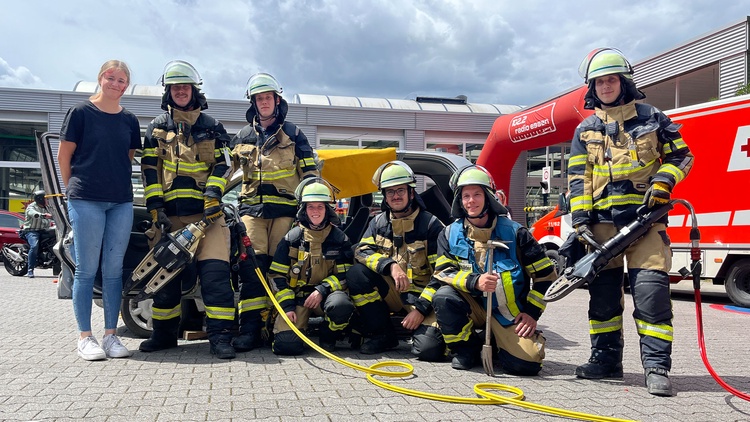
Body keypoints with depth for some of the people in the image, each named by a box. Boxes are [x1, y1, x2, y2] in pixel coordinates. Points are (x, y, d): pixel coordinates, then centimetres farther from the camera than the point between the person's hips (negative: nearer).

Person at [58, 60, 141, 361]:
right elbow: (64, 156, 3)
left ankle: (111, 335, 13)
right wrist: (75, 189, 6)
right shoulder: (81, 112, 0)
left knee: (113, 269, 6)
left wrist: (119, 183, 11)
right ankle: (85, 338, 7)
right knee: (87, 269, -1)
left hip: (121, 202, 4)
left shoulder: (129, 120, 12)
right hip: (86, 201, -4)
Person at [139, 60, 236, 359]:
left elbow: (223, 164, 5)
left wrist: (213, 195, -11)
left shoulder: (211, 127, 13)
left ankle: (220, 336, -10)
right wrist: (155, 206, -4)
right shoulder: (157, 127, 14)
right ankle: (164, 334, 21)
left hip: (206, 211, -1)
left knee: (215, 270, -12)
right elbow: (149, 168, 7)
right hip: (169, 213, 2)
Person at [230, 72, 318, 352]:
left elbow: (309, 172, 10)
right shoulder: (243, 137, 18)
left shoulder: (293, 134, 12)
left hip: (285, 209, -1)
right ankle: (250, 328, -10)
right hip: (252, 208, 1)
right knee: (251, 264, -10)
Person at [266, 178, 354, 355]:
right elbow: (277, 275, 2)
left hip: (326, 294, 0)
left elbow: (344, 275, 1)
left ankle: (328, 338, -3)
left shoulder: (339, 238, 3)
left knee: (341, 305, -37)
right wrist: (287, 305, -9)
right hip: (296, 296, 0)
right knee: (287, 344, -23)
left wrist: (322, 290, -16)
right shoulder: (292, 238, 3)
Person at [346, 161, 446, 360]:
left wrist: (421, 309, -19)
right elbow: (362, 252, -8)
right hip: (392, 293, 4)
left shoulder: (431, 225, -8)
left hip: (422, 295, -4)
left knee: (429, 349, -28)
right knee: (356, 273, -23)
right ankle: (382, 334, -8)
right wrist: (390, 265, -27)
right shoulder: (378, 223, 6)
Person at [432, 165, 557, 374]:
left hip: (508, 313, -1)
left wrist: (532, 312, -6)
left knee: (526, 363, -21)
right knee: (443, 297, -30)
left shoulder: (514, 232, -6)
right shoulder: (450, 234, -1)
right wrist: (474, 281, -27)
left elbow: (545, 274, -1)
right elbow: (442, 272, -9)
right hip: (474, 306, 2)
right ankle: (465, 348, -4)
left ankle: (497, 342, 14)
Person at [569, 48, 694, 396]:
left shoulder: (651, 118, 8)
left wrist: (662, 183, -8)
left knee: (651, 290, -10)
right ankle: (606, 359, 17)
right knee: (603, 293, 6)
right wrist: (580, 220, -2)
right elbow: (578, 179, 8)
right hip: (602, 220, 3)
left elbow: (681, 156, 11)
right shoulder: (586, 130, 13)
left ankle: (656, 366, -3)